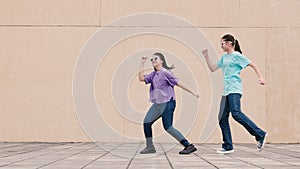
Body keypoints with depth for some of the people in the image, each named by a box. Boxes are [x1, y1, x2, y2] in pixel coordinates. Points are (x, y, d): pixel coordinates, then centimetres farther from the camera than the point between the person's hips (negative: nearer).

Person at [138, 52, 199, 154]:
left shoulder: (165, 73, -10)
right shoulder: (153, 74, 13)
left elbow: (179, 84, -9)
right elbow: (141, 78, 7)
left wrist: (192, 93, -8)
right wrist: (142, 63, 6)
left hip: (167, 103, -8)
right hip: (158, 104, 8)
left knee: (168, 127, -13)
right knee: (146, 122, 6)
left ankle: (188, 146, -9)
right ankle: (150, 147, 17)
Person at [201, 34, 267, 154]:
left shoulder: (237, 56, -2)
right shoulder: (224, 57, 20)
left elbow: (253, 65, -2)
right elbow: (212, 69, 24)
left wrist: (260, 77, -13)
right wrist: (206, 57, 16)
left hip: (234, 90, -8)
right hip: (226, 91, 8)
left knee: (236, 114, -23)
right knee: (222, 118, 2)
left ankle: (260, 135, -15)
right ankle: (227, 146, 7)